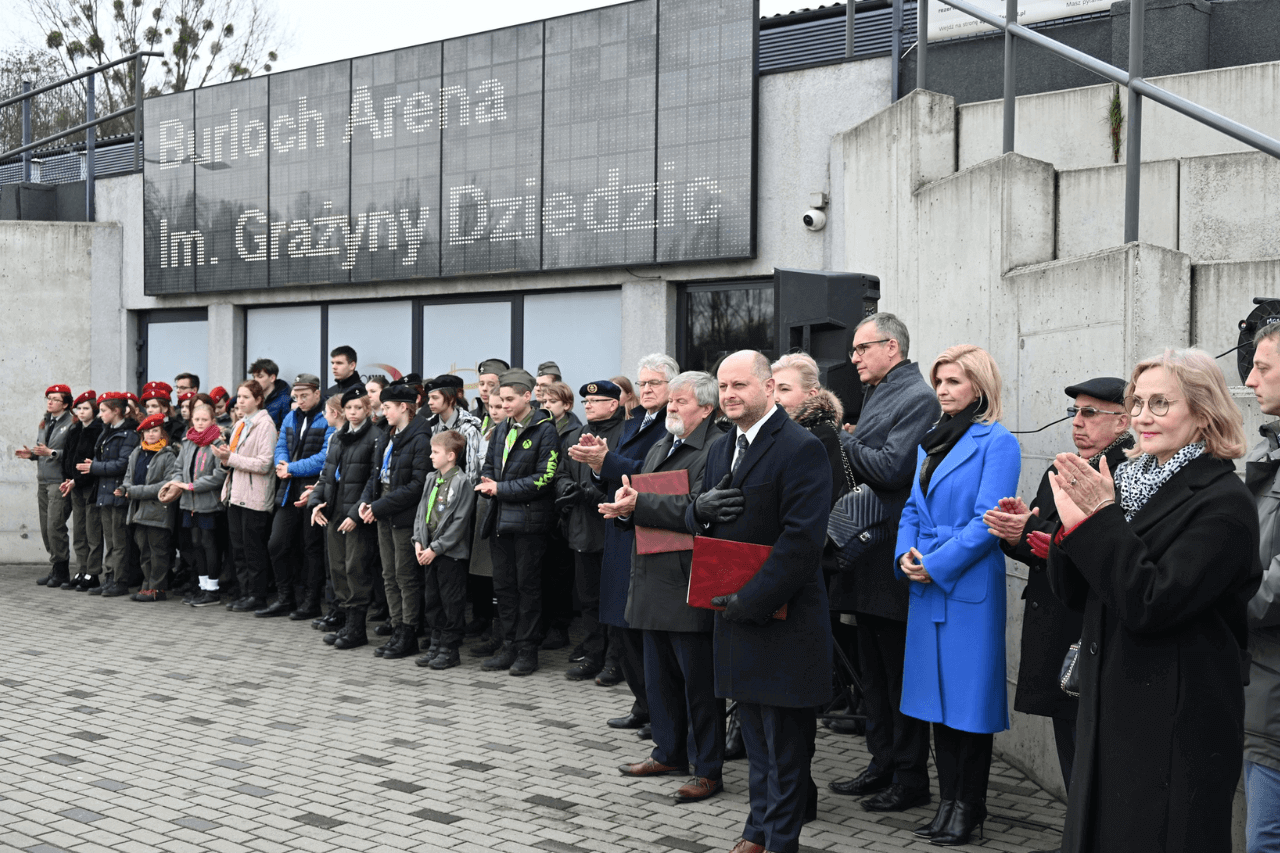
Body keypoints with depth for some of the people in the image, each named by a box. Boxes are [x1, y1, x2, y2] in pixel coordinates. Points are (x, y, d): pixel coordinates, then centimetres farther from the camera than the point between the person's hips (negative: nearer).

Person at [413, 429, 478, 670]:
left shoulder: (462, 483, -12)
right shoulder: (432, 481, 11)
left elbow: (459, 522, -15)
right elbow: (421, 512, 15)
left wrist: (436, 548, -16)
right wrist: (418, 541, 1)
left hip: (451, 553, -8)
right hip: (429, 551, 8)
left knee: (452, 602, 0)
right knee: (432, 600, 12)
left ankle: (450, 650, 7)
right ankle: (436, 644, 22)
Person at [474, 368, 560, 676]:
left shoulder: (545, 430, -8)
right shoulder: (501, 429, 15)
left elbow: (544, 477, -14)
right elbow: (489, 466, 23)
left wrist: (502, 489, -14)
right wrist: (486, 485, -1)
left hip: (529, 519, -7)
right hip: (501, 518, 7)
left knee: (528, 585, 0)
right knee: (503, 585, 10)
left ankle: (527, 650, 7)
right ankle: (508, 646, 18)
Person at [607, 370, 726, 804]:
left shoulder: (718, 450, -12)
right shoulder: (660, 447, 18)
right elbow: (641, 502, 19)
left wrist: (638, 504, -23)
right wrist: (624, 505, -4)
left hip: (690, 585, -9)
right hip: (655, 580, 9)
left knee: (699, 678, -2)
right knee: (660, 673, 18)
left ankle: (708, 770, 7)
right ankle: (669, 752, 32)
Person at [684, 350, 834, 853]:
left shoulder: (800, 448, -14)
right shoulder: (721, 449, 13)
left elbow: (802, 539, -20)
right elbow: (696, 525, 16)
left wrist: (749, 602, -21)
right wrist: (701, 507, -9)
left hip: (781, 618, -8)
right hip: (734, 612, 8)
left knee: (784, 743, 3)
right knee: (756, 736, 17)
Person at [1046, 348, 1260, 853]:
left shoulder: (1223, 502, -13)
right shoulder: (1130, 481, 8)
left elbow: (1151, 605, -22)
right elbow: (1076, 595, 9)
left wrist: (1101, 519, -21)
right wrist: (1072, 527, -9)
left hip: (1177, 727, -7)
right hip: (1110, 709, 7)